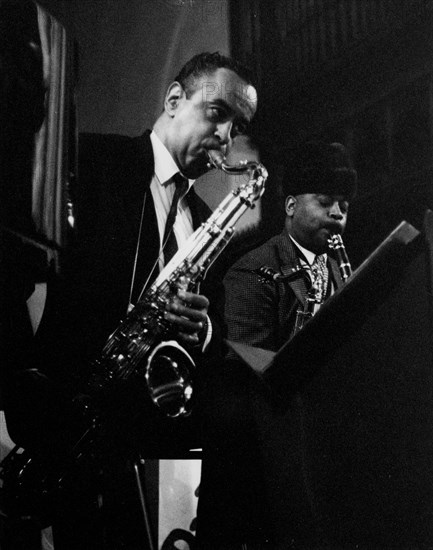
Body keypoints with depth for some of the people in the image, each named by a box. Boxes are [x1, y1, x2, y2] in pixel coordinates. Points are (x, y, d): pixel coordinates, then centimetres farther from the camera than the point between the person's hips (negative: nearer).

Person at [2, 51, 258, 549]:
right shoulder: (90, 160, 2)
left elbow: (218, 333, 18)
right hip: (68, 410, -5)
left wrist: (201, 330, -8)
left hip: (158, 430, 5)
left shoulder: (203, 219, 20)